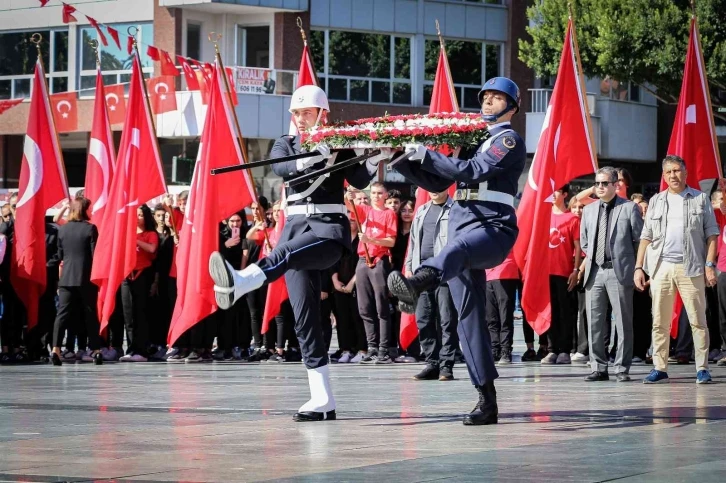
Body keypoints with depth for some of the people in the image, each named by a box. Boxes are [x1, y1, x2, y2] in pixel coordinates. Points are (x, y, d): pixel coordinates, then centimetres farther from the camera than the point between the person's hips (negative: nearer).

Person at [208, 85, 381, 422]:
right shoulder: (285, 145, 14)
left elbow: (359, 181, -8)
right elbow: (280, 168, -9)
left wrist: (376, 161, -28)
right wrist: (307, 160, -28)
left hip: (330, 229, -5)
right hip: (296, 225, 5)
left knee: (289, 250, -39)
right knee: (304, 315, -2)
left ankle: (240, 283, -70)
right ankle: (322, 400, -1)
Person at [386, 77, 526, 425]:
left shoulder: (509, 140, 3)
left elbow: (476, 171, -14)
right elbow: (437, 182, 26)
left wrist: (427, 155, -13)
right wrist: (402, 161, 11)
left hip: (493, 229, -8)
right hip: (462, 227, 8)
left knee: (457, 248, -42)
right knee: (468, 315, -1)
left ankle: (416, 284, -78)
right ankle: (487, 401, 0)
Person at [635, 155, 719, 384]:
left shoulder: (701, 199, 6)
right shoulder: (656, 201, 14)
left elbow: (711, 234, 2)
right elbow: (646, 237, 12)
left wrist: (710, 264, -8)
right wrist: (639, 267, 4)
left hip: (691, 268, -3)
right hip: (661, 268, 3)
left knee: (698, 320, -3)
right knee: (659, 322, 3)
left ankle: (702, 369, 1)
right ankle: (660, 369, 8)